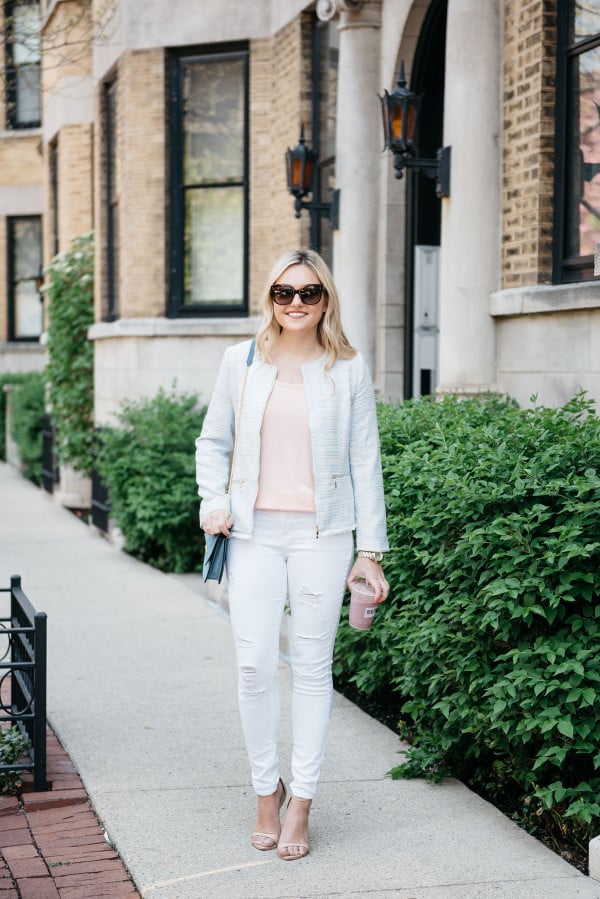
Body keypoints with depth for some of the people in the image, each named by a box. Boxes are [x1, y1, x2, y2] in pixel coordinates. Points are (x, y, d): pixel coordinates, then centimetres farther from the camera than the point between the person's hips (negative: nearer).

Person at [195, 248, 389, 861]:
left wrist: (371, 550, 1)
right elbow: (213, 441, 16)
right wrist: (214, 503, -1)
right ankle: (267, 790, 17)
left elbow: (365, 462, 4)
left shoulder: (348, 370, 3)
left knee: (312, 668, 3)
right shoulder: (242, 361, 7)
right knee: (254, 666, -4)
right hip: (253, 534, 1)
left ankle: (301, 805, 14)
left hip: (320, 534, -1)